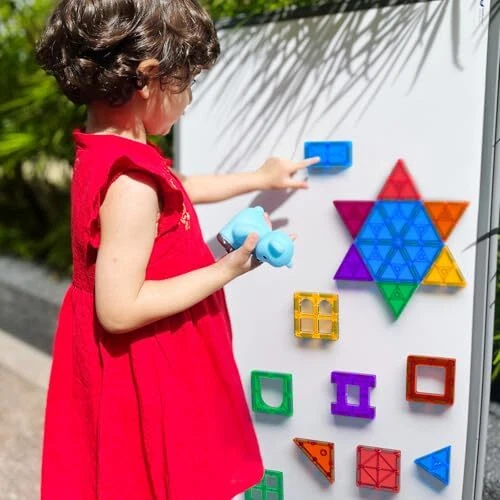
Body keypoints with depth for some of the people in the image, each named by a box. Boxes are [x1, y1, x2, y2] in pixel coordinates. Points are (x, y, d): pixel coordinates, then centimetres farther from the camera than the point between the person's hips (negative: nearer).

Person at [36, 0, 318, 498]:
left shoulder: (106, 153, 2)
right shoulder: (131, 184, -30)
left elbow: (178, 187, 18)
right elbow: (119, 309, -30)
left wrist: (258, 179, 25)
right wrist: (226, 268, -23)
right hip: (146, 378, -9)